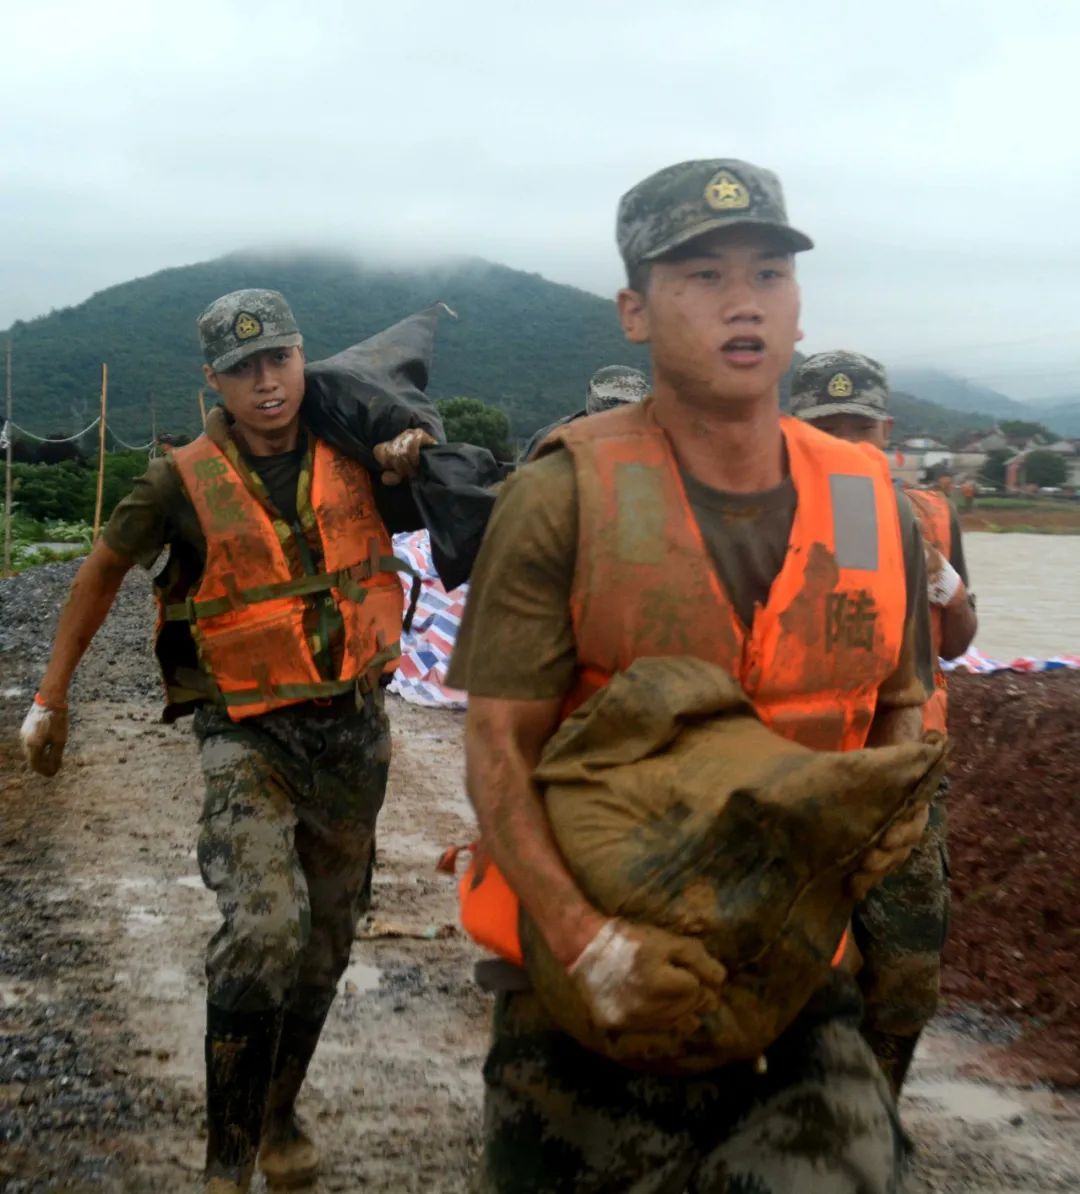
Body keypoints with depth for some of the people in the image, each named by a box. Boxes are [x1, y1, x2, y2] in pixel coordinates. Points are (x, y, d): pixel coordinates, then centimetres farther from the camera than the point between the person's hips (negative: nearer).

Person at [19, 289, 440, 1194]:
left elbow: (421, 419, 18)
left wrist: (413, 445, -7)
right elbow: (104, 571, 5)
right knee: (263, 929, -21)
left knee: (326, 940, 13)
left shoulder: (350, 452, -2)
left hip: (354, 727, 4)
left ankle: (280, 1117, 34)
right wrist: (52, 696, 8)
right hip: (248, 735, -4)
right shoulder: (184, 482, -8)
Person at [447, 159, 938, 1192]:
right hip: (585, 984, -3)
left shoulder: (872, 508, 0)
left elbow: (897, 705, 14)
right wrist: (590, 945, -25)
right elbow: (498, 750, -14)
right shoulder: (565, 497, -14)